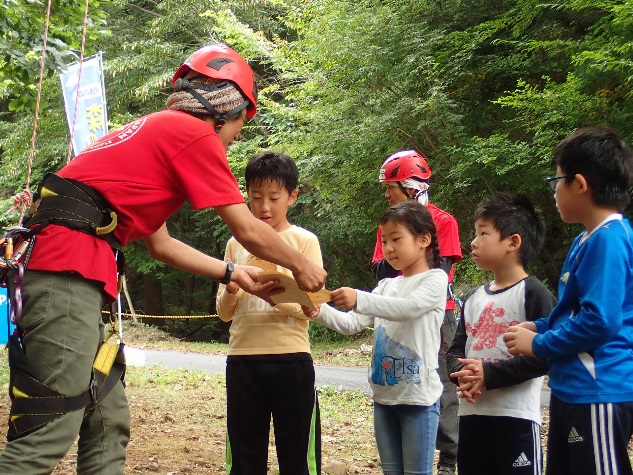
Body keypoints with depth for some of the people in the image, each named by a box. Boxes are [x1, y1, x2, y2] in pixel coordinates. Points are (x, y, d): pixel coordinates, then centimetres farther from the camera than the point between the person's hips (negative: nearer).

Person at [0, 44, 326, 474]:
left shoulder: (154, 131, 26)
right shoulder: (194, 133, -1)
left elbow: (161, 244, 31)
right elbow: (249, 232, 2)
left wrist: (230, 273, 35)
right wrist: (302, 266, 18)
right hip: (71, 265, -10)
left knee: (108, 422, 12)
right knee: (51, 431, -14)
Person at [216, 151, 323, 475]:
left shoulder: (304, 241, 1)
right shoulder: (236, 244, 11)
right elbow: (225, 312, 10)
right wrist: (231, 292, -12)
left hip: (290, 359, -3)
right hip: (243, 360, 3)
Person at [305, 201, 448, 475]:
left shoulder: (435, 279, -5)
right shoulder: (387, 286, 15)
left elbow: (408, 308, -24)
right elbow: (352, 324, 7)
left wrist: (359, 300, -35)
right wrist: (320, 313, -12)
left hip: (419, 394, -7)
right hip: (383, 393, 7)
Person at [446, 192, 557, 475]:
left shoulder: (534, 293, -8)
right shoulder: (473, 299, 15)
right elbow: (455, 350, 14)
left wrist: (490, 375, -19)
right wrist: (460, 373, -9)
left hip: (516, 416, -7)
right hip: (472, 414, 7)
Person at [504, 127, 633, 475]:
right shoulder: (588, 239, 12)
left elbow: (600, 320, -25)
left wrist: (539, 344, -13)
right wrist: (539, 327, 8)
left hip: (598, 393, -11)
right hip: (573, 389, 11)